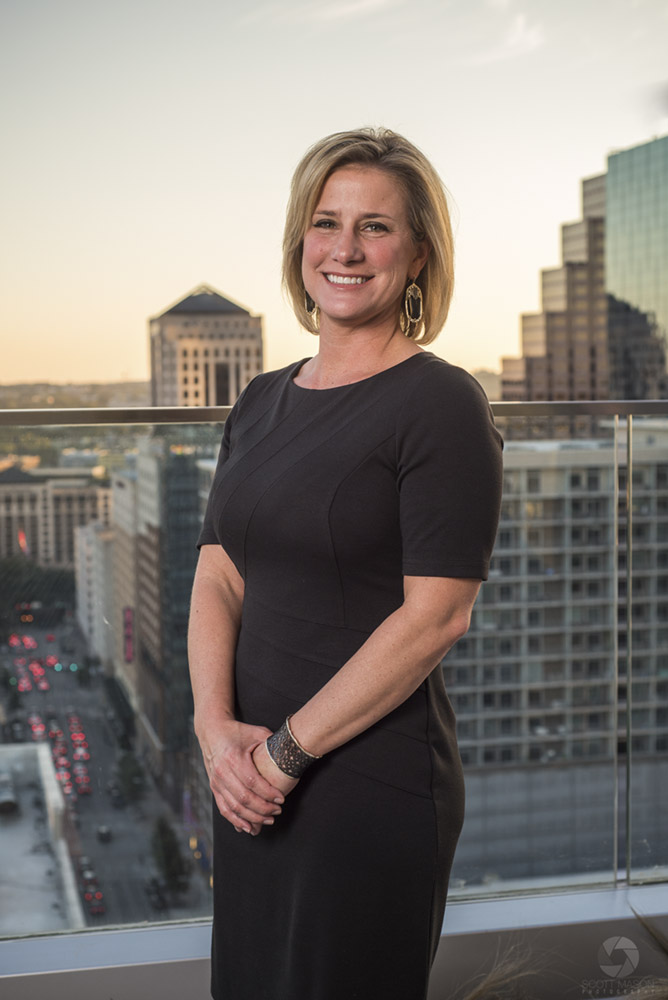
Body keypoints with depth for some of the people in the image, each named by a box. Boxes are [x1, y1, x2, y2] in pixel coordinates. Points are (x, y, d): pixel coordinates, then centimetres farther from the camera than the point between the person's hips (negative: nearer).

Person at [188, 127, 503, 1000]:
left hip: (376, 786, -6)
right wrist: (217, 730, -10)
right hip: (252, 785, 6)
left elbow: (436, 615, -17)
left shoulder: (441, 404, -11)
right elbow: (218, 578, 6)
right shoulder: (262, 403, 10)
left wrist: (286, 750, -15)